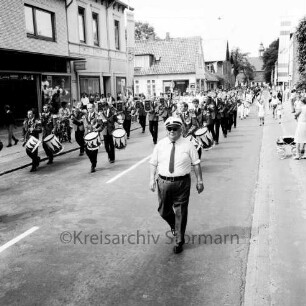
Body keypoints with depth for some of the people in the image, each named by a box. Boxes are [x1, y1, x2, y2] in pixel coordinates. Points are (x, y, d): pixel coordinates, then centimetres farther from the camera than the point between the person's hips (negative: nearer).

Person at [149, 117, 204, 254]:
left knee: (181, 213, 4)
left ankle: (179, 241, 21)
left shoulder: (188, 145, -3)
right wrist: (152, 178, -4)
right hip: (163, 182, 3)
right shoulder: (160, 144, 3)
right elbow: (153, 163, 5)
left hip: (182, 183, -2)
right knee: (163, 211, 16)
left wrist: (199, 181, -2)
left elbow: (196, 163, 0)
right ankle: (174, 225, 48)